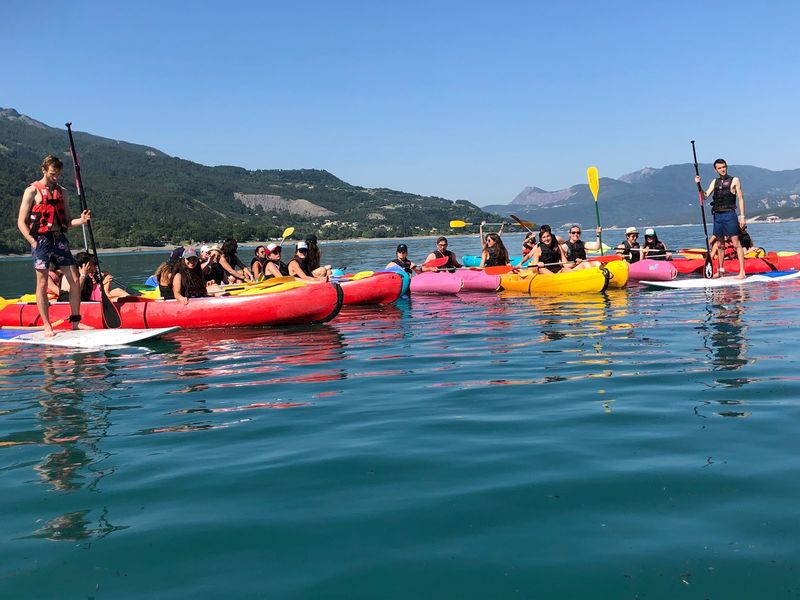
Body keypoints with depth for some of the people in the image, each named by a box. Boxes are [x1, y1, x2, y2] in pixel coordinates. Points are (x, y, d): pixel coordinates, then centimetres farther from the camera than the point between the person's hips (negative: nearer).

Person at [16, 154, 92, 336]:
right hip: (41, 240, -5)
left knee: (75, 280, 1)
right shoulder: (32, 191, -2)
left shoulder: (62, 192, 14)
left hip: (60, 239, 5)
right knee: (43, 284, -2)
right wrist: (33, 242, -12)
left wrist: (81, 220, -6)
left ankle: (75, 321, 10)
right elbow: (21, 222, -3)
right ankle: (46, 325, 6)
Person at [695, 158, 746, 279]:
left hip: (729, 214, -5)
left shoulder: (734, 180, 1)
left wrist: (742, 216, -8)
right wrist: (698, 184, -7)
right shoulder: (715, 182, 15)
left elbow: (740, 198, -1)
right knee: (719, 244, 11)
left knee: (736, 243, -8)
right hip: (717, 215, 5)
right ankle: (720, 270, 21)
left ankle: (742, 272, -10)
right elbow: (705, 195, 8)